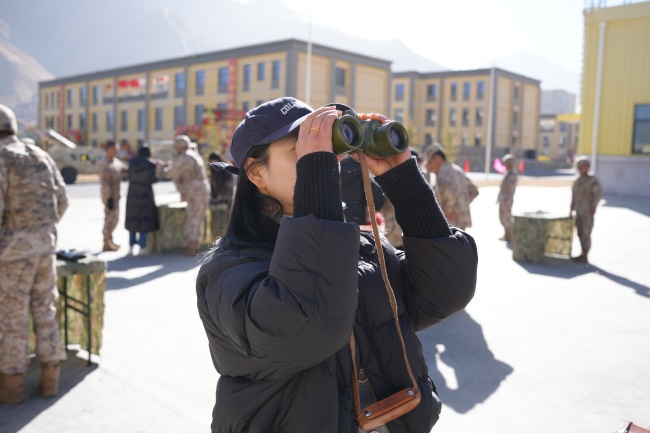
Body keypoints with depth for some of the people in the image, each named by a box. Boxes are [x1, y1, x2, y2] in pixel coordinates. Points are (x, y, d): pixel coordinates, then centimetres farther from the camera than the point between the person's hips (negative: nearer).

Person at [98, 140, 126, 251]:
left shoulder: (116, 161, 9)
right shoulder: (105, 165, -18)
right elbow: (105, 183, -21)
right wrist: (109, 198, -22)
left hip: (116, 195, 9)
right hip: (110, 196, -9)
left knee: (114, 218, 17)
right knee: (110, 218, -3)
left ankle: (109, 241, 29)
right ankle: (107, 243, 7)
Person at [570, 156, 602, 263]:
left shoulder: (593, 180, -6)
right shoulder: (576, 181, 14)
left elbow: (598, 194, -12)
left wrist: (593, 207, -17)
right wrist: (572, 210, 15)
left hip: (588, 211, -7)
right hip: (578, 212, 7)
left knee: (585, 233, -6)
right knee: (580, 233, 11)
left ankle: (584, 256, 0)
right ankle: (583, 254, 20)